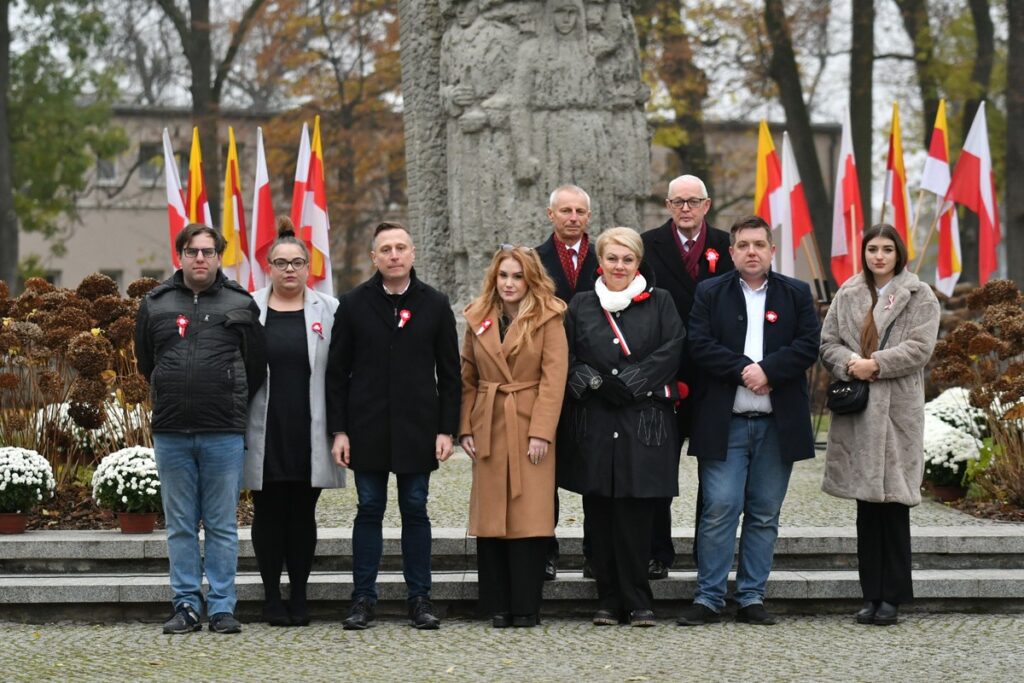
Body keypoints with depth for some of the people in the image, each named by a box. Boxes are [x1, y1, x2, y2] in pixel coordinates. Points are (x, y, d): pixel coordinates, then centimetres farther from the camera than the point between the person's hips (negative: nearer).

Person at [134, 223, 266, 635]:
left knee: (222, 526, 2)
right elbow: (145, 364, 17)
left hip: (224, 434, -2)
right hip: (171, 434, 2)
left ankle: (222, 608, 6)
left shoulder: (241, 305, 4)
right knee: (180, 526, 6)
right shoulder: (155, 305, 8)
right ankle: (186, 605, 11)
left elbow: (256, 367, 9)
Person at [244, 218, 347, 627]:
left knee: (302, 514, 5)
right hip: (265, 435, 0)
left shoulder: (328, 312, 5)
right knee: (269, 513, 3)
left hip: (309, 435, 0)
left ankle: (299, 595, 13)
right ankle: (272, 596, 11)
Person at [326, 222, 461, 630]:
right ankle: (363, 599, 9)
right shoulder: (353, 305, 3)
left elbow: (449, 374, 5)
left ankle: (420, 598, 10)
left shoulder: (435, 305, 4)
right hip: (367, 428, 0)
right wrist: (339, 431, -3)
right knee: (369, 511, 4)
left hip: (417, 428, 0)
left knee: (415, 512, 5)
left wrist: (446, 429, -2)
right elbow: (337, 373, 3)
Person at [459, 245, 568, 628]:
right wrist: (465, 429, 2)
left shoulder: (547, 319, -2)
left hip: (530, 428, -4)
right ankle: (498, 607, 9)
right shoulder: (478, 319, 11)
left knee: (529, 519, -5)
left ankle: (526, 608, 0)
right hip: (488, 430, 4)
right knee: (490, 519, 3)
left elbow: (554, 379, -8)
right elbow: (467, 378, 12)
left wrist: (541, 432, -15)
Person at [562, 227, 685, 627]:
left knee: (635, 515, -5)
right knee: (599, 515, 1)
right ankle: (609, 601, 9)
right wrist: (594, 383, -11)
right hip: (594, 424, 2)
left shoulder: (659, 303, 8)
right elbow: (566, 358, 8)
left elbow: (670, 352, -2)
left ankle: (636, 603, 2)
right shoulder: (581, 307, 13)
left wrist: (627, 383, -11)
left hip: (644, 424, -2)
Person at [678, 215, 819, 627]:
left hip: (778, 422, 2)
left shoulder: (796, 295, 10)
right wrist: (744, 370, -15)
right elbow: (700, 345, -5)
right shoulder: (710, 293, 7)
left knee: (765, 514, 5)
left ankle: (751, 597, 12)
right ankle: (709, 597, -1)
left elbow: (807, 346, -1)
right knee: (719, 509, -7)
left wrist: (767, 369, -14)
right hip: (724, 422, -2)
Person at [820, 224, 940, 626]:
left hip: (897, 411, -3)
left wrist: (876, 364, -14)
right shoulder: (848, 295, 14)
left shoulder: (920, 297, 3)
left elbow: (919, 347, -7)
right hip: (857, 411, 3)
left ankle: (892, 596, 1)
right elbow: (828, 342, 10)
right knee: (866, 505, 4)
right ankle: (872, 594, 9)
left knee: (893, 502, -5)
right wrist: (850, 363, -9)